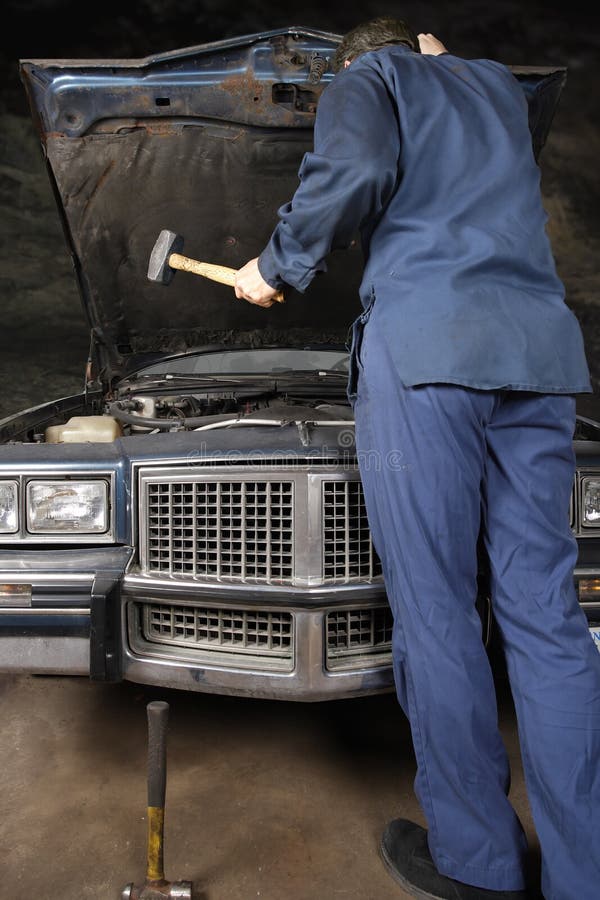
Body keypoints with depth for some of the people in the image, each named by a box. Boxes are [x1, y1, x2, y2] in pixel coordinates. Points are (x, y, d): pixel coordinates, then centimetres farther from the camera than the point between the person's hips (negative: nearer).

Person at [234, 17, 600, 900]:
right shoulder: (497, 84, 31)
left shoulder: (366, 78, 15)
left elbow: (355, 170, -6)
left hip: (424, 344, -6)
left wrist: (276, 266, 5)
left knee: (435, 612, -1)